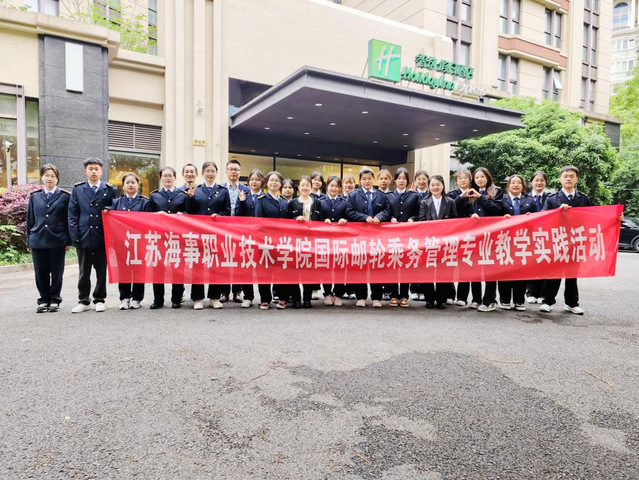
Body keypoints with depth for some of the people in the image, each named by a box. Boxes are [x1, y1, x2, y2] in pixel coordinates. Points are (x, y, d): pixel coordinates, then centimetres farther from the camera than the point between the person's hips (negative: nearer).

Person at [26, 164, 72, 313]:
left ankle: (54, 300, 17)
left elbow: (68, 220, 1)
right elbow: (30, 221, 12)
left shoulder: (65, 196, 3)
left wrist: (69, 241, -4)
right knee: (40, 273, 6)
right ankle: (43, 300, 19)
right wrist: (29, 242, 8)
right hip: (38, 240, 3)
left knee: (56, 273, 5)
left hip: (57, 240, -2)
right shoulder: (34, 197, 11)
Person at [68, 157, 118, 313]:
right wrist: (75, 235, -3)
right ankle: (84, 301, 19)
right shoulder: (77, 189, 8)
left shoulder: (110, 190, 4)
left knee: (101, 270, 7)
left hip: (102, 237, -1)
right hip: (84, 236, 1)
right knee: (84, 271, 8)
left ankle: (99, 299, 20)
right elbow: (72, 214, 6)